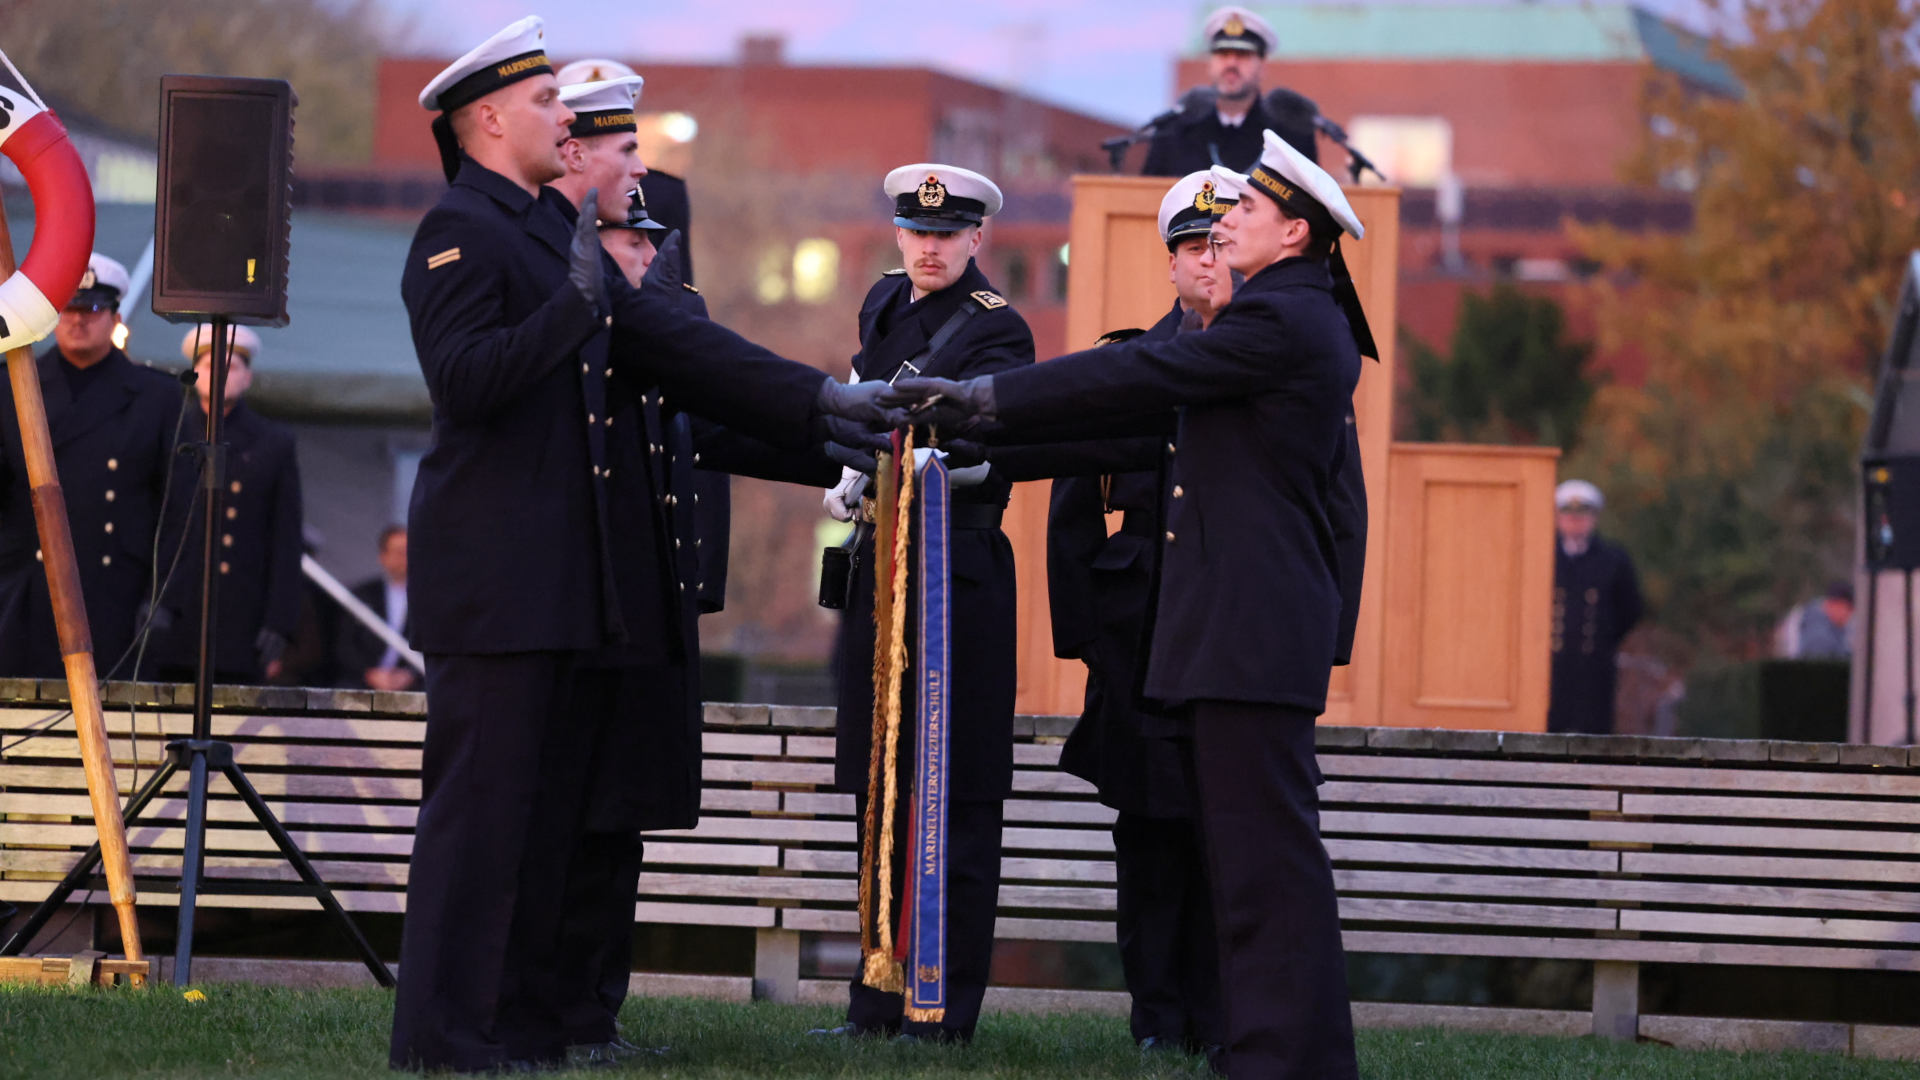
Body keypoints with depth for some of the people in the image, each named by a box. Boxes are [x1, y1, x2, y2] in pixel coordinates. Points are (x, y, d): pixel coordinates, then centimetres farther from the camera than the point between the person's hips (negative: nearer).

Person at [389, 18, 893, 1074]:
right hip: (496, 579, -9)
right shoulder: (457, 232, -9)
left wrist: (817, 399, 13)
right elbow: (466, 380, -21)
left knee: (554, 809, 10)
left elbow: (675, 344, 18)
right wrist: (575, 304, -27)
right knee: (480, 805, -9)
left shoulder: (556, 228, 18)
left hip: (569, 580, 9)